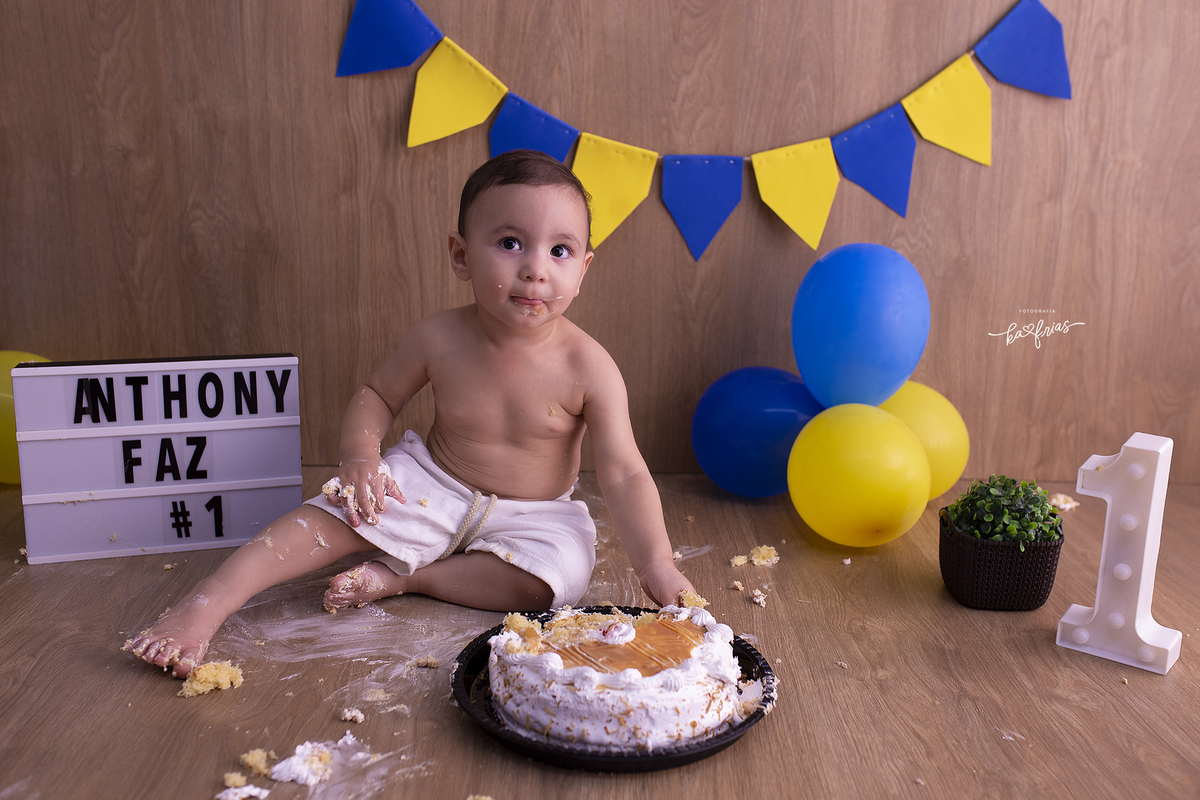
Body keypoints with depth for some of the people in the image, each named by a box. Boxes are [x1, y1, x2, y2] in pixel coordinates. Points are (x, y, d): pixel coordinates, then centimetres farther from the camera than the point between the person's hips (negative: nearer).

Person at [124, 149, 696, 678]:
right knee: (340, 511, -19)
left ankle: (401, 576, -18)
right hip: (431, 483, 1)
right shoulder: (439, 339, -16)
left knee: (562, 572, -29)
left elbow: (624, 475, -22)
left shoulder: (588, 368, -22)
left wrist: (655, 564, -33)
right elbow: (376, 394, 1)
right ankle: (208, 603, -15)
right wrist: (359, 454, -19)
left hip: (534, 512, 0)